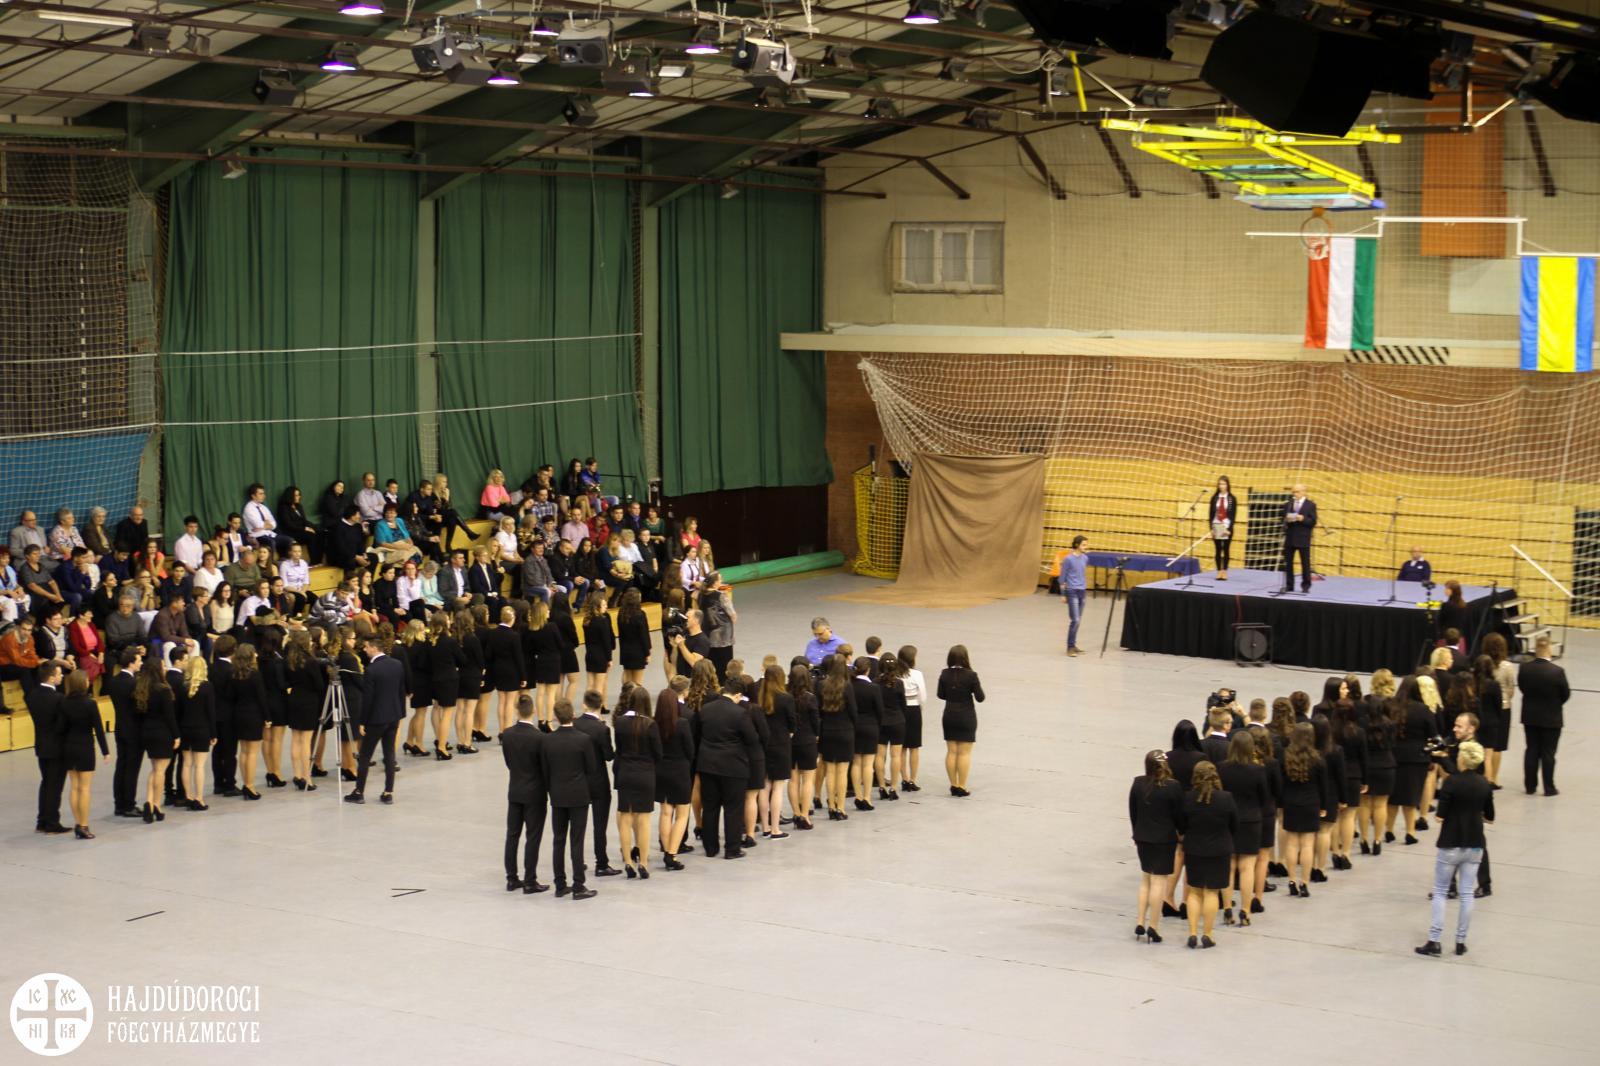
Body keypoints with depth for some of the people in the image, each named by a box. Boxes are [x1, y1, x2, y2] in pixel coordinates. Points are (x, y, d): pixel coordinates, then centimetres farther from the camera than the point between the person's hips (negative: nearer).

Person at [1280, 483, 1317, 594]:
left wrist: (1302, 519, -19)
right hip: (1290, 538, 3)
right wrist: (1287, 519, -15)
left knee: (1305, 563, 3)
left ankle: (1305, 586, 11)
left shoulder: (1310, 505, 0)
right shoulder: (1288, 504, 7)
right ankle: (1289, 585, 10)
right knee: (1288, 563, 3)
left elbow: (1313, 522, -4)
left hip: (1303, 539, -2)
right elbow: (1283, 519, 7)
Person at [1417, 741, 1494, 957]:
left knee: (1440, 892, 6)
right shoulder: (1484, 783, 0)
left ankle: (1434, 941, 2)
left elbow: (1440, 817, -16)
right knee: (1467, 894, 10)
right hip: (1474, 845, 4)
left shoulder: (1451, 782, -16)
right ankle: (1461, 942, 13)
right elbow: (1489, 817, 8)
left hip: (1451, 844, -4)